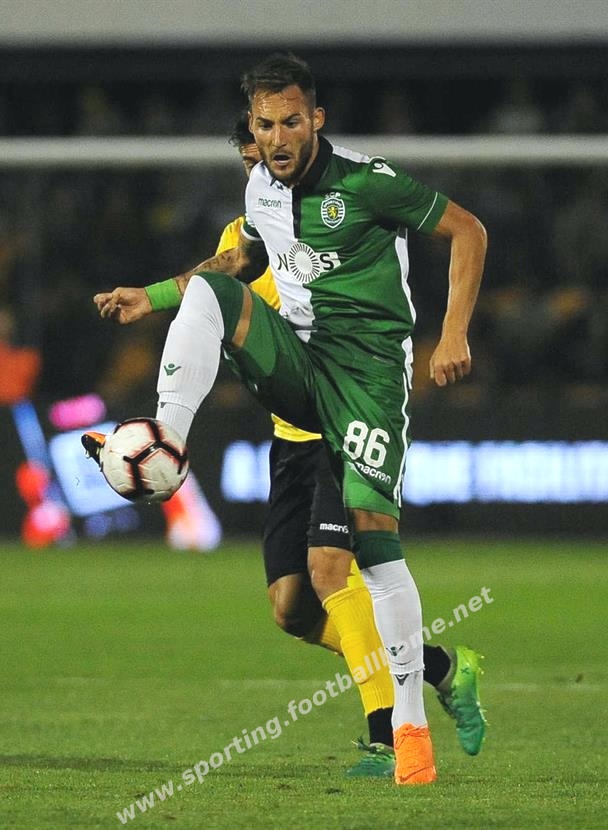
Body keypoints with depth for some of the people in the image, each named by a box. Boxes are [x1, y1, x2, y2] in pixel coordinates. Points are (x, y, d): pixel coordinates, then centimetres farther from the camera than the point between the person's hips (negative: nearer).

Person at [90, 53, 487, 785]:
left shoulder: (366, 182, -12)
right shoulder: (262, 188, 7)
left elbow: (467, 231, -5)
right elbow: (247, 259, 28)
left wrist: (453, 335, -13)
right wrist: (152, 298, 20)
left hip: (367, 365, -5)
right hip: (297, 363, 5)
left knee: (372, 529, -15)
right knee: (205, 289, -18)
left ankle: (410, 725, -9)